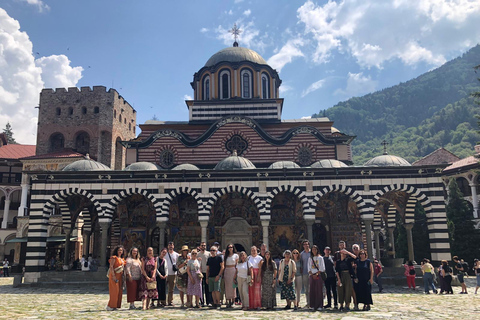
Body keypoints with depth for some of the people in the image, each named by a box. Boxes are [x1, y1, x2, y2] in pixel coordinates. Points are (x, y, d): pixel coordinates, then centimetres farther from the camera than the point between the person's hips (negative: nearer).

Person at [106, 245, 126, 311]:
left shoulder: (122, 259, 17)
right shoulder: (114, 257, -6)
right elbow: (111, 267, -14)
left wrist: (122, 276, 11)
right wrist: (113, 276, -20)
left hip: (120, 276, 8)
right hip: (114, 275, -8)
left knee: (119, 291, 6)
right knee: (114, 290, -9)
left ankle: (116, 305, 12)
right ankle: (110, 306, -4)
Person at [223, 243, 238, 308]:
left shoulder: (236, 255, 2)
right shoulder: (226, 256, 12)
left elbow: (237, 264, 1)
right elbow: (224, 265, 13)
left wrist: (236, 273, -7)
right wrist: (223, 273, 6)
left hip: (233, 270, -3)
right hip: (227, 271, 3)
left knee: (233, 285, -4)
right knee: (227, 286, 2)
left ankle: (233, 301, 4)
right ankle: (229, 301, 8)